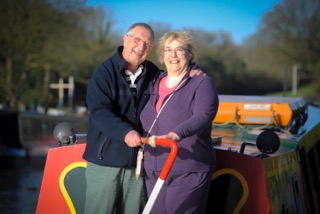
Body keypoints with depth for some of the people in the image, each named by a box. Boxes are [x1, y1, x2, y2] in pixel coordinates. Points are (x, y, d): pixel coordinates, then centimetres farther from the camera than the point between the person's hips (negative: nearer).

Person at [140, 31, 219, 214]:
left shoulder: (201, 83, -2)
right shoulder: (155, 85, 17)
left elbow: (204, 115, -20)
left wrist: (177, 133, -37)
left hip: (188, 174, -6)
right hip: (154, 173, 6)